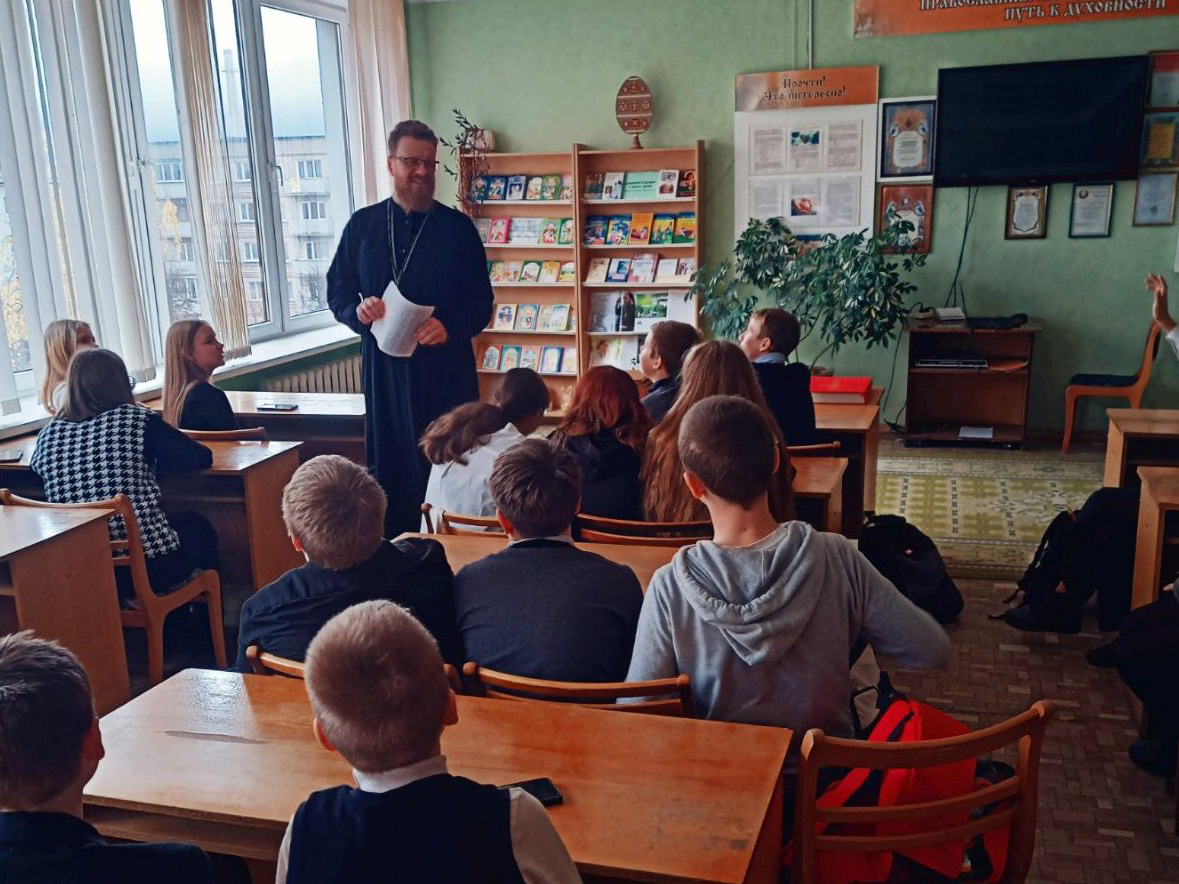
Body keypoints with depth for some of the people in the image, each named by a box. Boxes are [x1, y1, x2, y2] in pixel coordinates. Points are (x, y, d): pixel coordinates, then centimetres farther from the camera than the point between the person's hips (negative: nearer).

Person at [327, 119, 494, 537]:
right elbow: (337, 291, 13)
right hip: (383, 366, 2)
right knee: (389, 468, 5)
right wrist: (357, 311, -9)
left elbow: (481, 302, 3)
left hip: (445, 367, -2)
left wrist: (450, 327, -16)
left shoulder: (457, 227, 4)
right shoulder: (362, 225, 10)